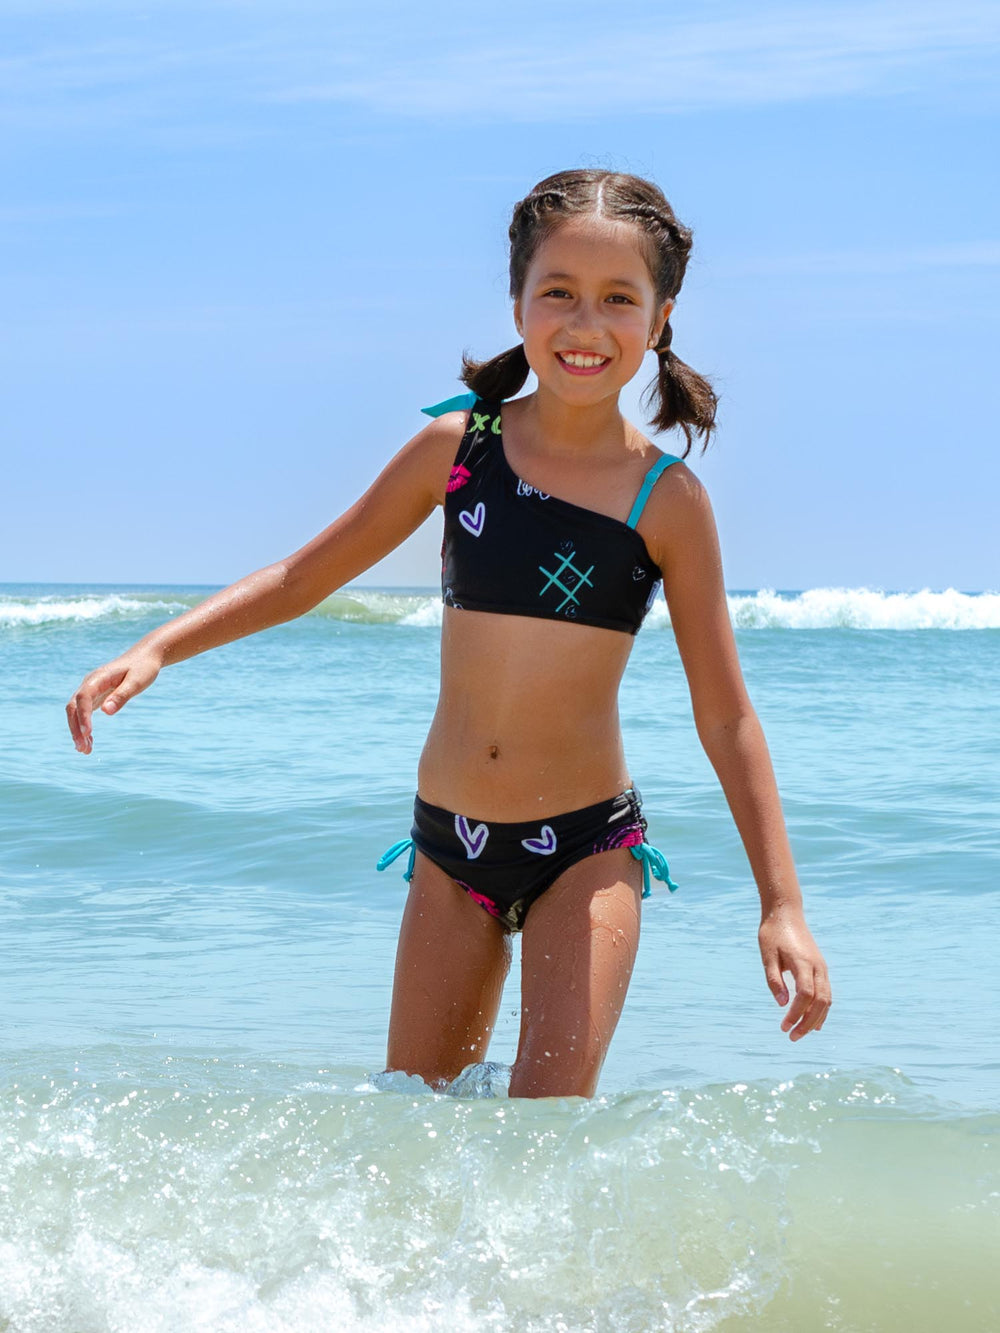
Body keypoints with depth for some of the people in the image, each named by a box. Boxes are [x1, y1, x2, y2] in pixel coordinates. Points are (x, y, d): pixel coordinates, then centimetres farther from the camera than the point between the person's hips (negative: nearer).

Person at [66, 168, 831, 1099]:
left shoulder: (665, 499, -9)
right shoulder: (455, 448, -4)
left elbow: (726, 720, -5)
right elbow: (302, 579, 8)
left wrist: (781, 902, -8)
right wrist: (154, 650, -3)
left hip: (587, 846, -2)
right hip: (450, 843, 3)